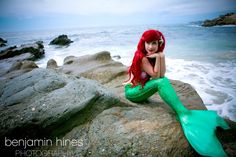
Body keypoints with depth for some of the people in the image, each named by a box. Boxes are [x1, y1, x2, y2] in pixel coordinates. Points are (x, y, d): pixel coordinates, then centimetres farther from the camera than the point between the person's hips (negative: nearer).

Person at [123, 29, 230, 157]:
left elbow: (162, 75, -14)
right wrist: (158, 57, -24)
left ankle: (183, 113, -31)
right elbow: (155, 76, -23)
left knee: (164, 80, -19)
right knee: (161, 82, -30)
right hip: (132, 91, -7)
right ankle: (183, 114, -39)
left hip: (142, 89, 7)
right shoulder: (141, 56, -20)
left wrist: (161, 56, -22)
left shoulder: (153, 55, 0)